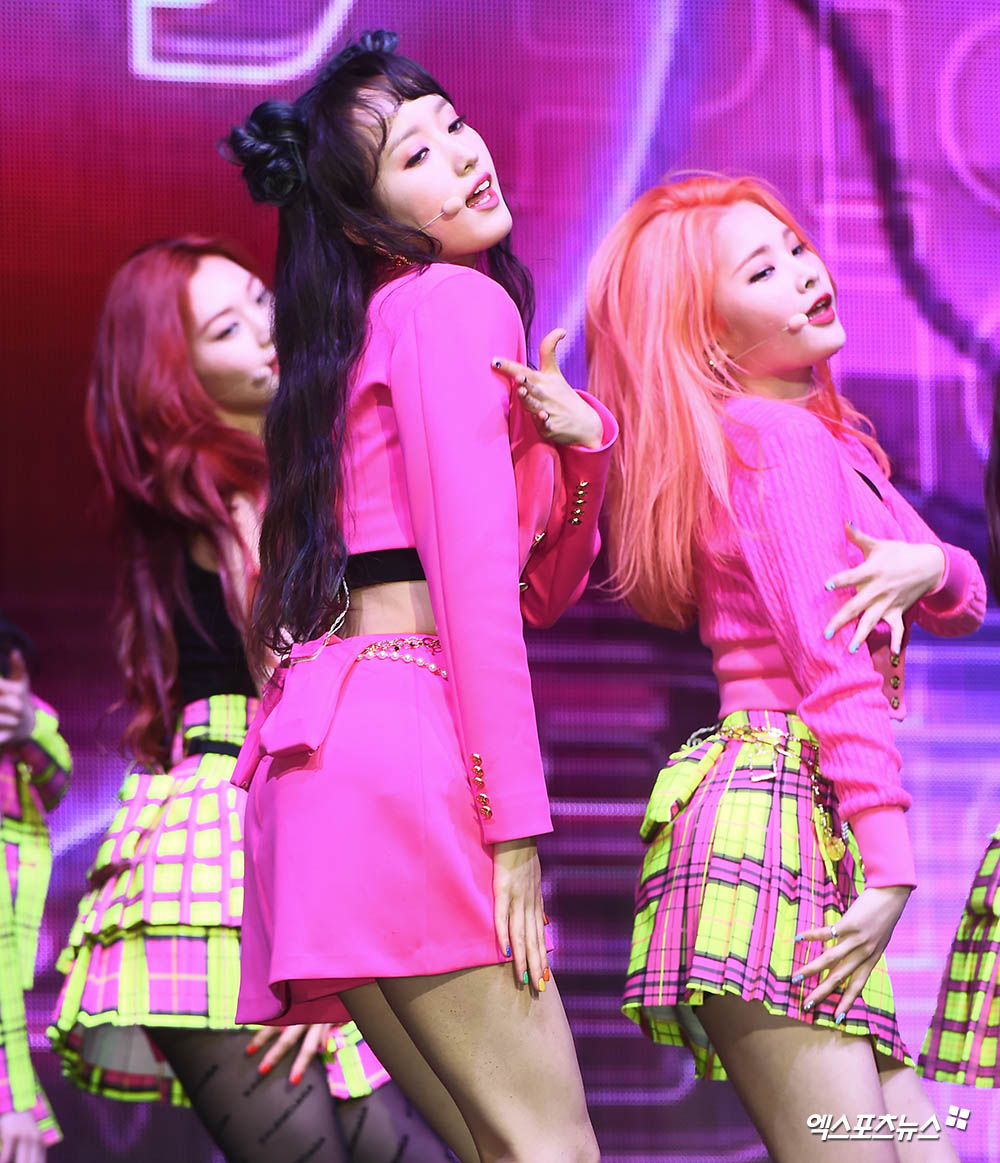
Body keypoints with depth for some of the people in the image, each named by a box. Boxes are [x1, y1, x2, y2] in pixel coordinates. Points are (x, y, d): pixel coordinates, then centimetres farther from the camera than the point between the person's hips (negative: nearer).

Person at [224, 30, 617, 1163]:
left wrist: (579, 446, 5)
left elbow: (538, 588, 23)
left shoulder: (387, 323, 26)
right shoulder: (458, 299, -2)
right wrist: (513, 821, -15)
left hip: (328, 748, 9)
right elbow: (475, 574, -12)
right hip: (409, 740, -9)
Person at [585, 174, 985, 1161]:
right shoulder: (781, 438, -6)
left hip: (801, 827, 9)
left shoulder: (823, 435, 23)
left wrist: (930, 568, -4)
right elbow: (836, 664, -14)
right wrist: (892, 866, -19)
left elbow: (965, 599, 21)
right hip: (772, 814, -9)